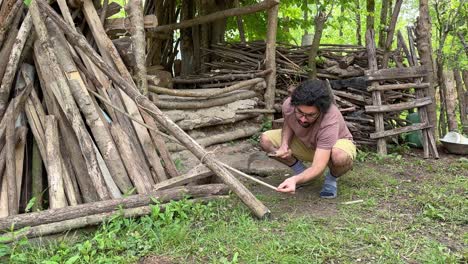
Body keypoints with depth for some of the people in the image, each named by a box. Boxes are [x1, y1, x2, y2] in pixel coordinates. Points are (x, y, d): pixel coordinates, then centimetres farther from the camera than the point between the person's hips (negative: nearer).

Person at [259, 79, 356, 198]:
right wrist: (284, 144, -22)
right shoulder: (288, 105, -27)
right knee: (265, 140, -16)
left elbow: (318, 167, -43)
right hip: (305, 144, 4)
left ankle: (332, 178, -4)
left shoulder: (330, 121, -41)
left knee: (341, 157, -42)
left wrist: (295, 180, -60)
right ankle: (299, 169, 4)